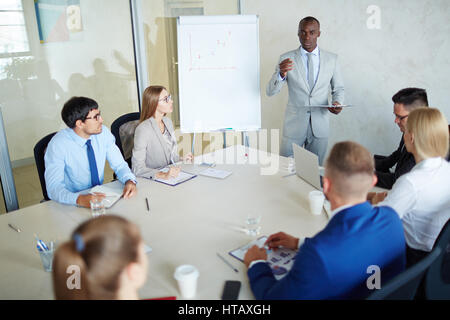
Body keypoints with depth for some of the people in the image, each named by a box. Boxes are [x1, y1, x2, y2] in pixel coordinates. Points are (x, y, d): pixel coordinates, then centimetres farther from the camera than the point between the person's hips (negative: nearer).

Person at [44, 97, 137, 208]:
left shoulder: (103, 132, -6)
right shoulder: (57, 144, -18)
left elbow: (119, 165, 0)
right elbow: (53, 187, -23)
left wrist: (129, 181, -22)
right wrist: (79, 199, -42)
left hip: (100, 196, 2)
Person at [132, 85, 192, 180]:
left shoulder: (168, 122, 9)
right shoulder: (143, 129, -17)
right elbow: (137, 168, -23)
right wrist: (163, 175, -35)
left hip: (170, 175, 7)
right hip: (151, 180, -7)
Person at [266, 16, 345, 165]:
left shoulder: (331, 59, 2)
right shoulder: (287, 58, -2)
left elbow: (338, 88, 12)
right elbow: (270, 91, -7)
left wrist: (337, 103, -10)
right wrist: (281, 74, -27)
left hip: (320, 125, 1)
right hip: (294, 124, -1)